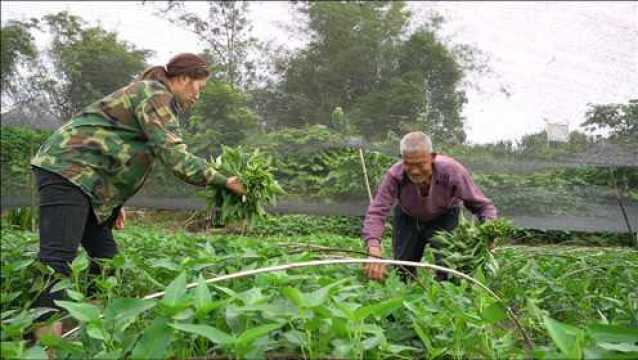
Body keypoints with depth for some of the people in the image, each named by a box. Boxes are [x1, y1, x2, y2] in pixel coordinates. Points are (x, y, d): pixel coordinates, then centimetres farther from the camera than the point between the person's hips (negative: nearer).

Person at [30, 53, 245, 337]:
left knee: (105, 257, 9)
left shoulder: (152, 94, 24)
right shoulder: (156, 94, -9)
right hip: (68, 171, -11)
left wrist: (115, 203, 18)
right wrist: (223, 181, -15)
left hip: (83, 176, 11)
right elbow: (174, 156, -21)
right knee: (58, 256, -19)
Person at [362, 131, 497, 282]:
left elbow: (482, 205, -25)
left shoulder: (452, 171, -35)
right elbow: (376, 212, -41)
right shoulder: (394, 175, -35)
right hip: (407, 218, 1)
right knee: (403, 268, 5)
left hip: (444, 217, -1)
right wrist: (374, 252, -56)